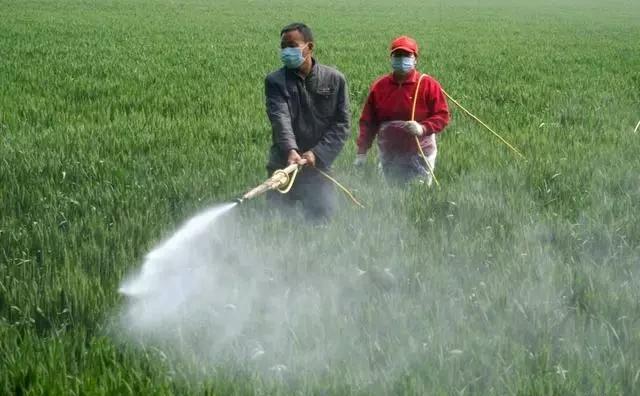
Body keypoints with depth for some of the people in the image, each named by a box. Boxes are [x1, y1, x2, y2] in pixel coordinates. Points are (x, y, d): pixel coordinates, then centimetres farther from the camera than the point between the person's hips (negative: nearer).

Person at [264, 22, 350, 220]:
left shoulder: (335, 80, 2)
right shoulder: (275, 81, -1)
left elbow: (341, 124, -2)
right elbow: (280, 119, -18)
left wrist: (317, 153, -15)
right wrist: (290, 150, -36)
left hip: (318, 165, 0)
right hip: (283, 165, 0)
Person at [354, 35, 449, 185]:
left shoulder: (428, 85, -3)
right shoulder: (379, 86, 5)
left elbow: (442, 116, -5)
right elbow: (367, 121, 8)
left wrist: (423, 128, -23)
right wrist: (362, 151, 1)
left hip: (419, 156, -3)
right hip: (389, 156, 3)